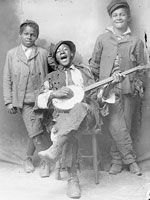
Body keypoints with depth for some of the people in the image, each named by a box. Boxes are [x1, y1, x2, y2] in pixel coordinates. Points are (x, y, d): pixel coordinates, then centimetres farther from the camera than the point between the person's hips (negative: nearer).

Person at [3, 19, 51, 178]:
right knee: (36, 132, -9)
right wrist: (8, 101, 2)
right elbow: (7, 80, 8)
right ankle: (46, 160, 6)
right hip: (24, 101, -1)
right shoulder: (11, 54, 9)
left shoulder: (43, 53, 8)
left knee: (36, 132, 3)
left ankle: (28, 158, 24)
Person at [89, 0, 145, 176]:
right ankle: (130, 160, 4)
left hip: (128, 90, 1)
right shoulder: (102, 39, 5)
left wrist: (138, 85, 2)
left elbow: (141, 68, 11)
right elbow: (94, 64, 12)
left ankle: (117, 161, 19)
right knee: (116, 127, -10)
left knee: (124, 127, 5)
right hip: (109, 90, -1)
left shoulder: (136, 42, 6)